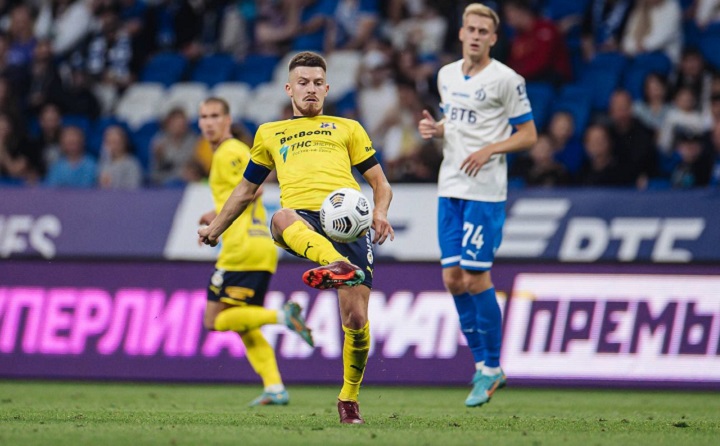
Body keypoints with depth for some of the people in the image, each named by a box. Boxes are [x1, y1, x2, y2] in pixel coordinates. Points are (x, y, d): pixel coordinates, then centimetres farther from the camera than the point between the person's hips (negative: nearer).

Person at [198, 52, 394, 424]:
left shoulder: (347, 128, 28)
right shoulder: (270, 134, 32)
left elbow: (380, 184, 23)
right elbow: (246, 189, 42)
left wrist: (380, 213, 2)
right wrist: (215, 228, 40)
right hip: (301, 220, 0)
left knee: (356, 318, -13)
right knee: (282, 218, -42)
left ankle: (349, 398, 10)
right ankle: (336, 265, -70)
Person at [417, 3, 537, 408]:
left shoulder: (506, 80, -8)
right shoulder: (447, 75, 12)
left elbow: (529, 135, -4)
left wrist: (489, 149, -18)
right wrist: (435, 128, 4)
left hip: (486, 192, -7)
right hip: (450, 188, 7)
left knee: (476, 278, -8)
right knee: (453, 278, 3)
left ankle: (492, 368, 5)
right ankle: (483, 364, 14)